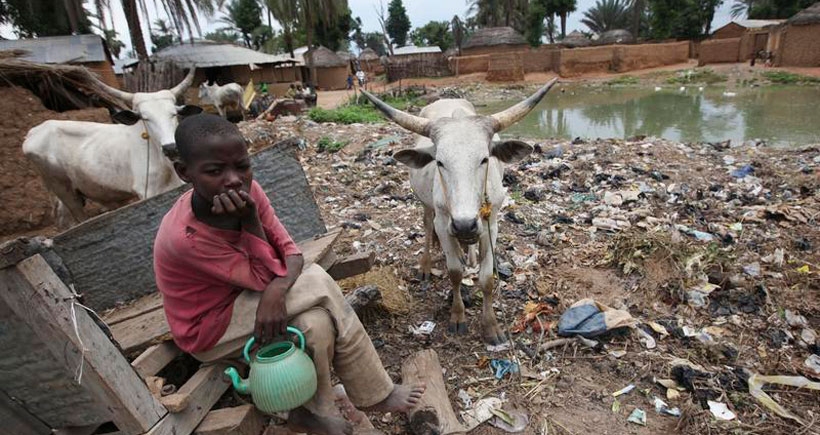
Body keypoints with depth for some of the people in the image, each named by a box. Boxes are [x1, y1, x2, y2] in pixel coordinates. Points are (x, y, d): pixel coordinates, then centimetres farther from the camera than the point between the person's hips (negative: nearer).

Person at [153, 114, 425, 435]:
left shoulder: (247, 189, -15)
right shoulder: (184, 238, -33)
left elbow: (289, 250, -14)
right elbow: (267, 276, -26)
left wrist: (276, 291, -33)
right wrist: (250, 219, -33)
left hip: (241, 298, 6)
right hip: (208, 327, -5)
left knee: (318, 324, -22)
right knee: (318, 282, -22)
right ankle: (374, 394, -7)